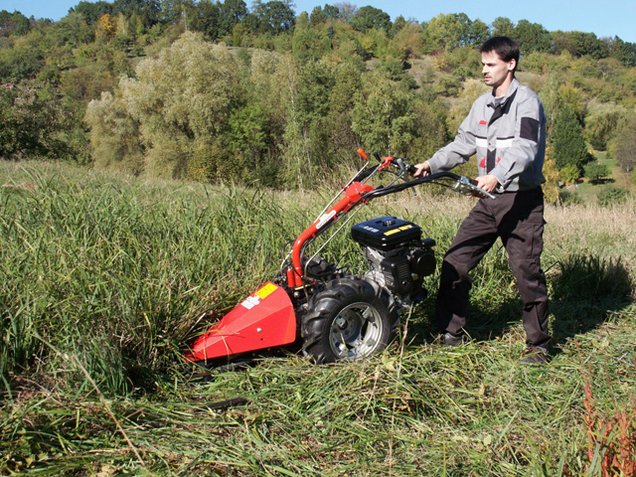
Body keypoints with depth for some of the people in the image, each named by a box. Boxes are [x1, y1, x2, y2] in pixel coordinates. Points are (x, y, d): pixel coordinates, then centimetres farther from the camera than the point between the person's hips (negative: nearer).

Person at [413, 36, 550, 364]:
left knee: (527, 272, -3)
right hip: (488, 201, 7)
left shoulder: (526, 101, -10)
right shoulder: (482, 104, 13)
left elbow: (524, 148, -24)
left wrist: (498, 176, -40)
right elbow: (463, 143, 15)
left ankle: (538, 346, 14)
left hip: (521, 201, -7)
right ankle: (451, 333, 17)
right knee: (455, 262, 4)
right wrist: (432, 164, 1)